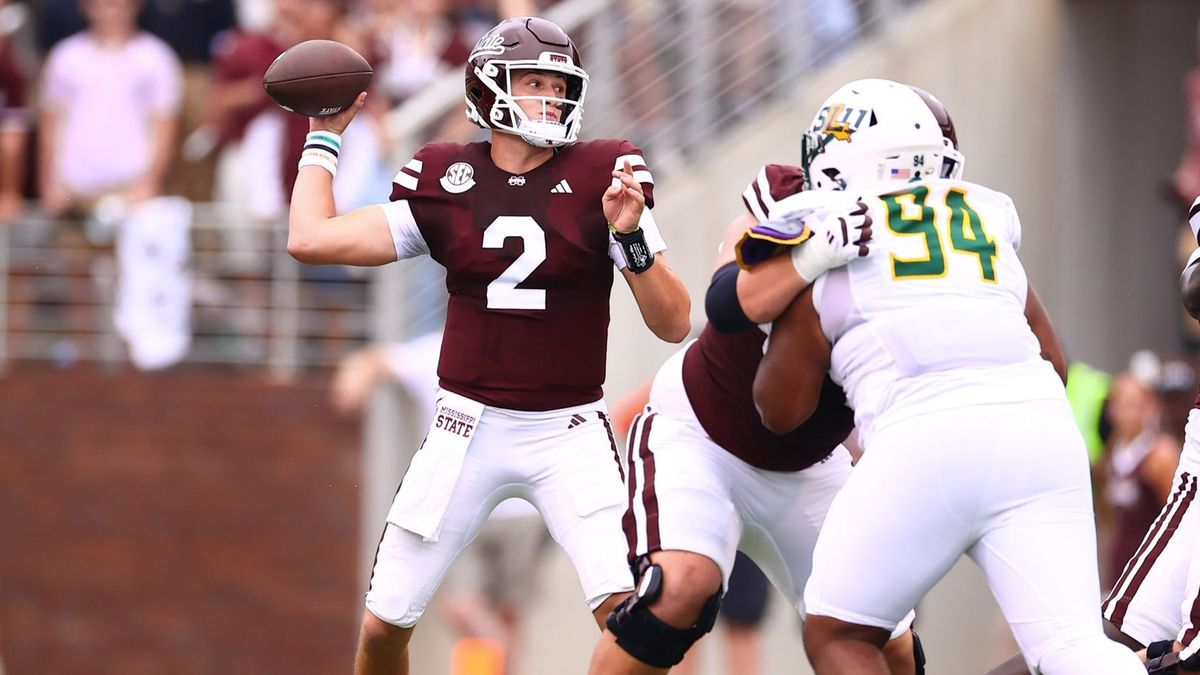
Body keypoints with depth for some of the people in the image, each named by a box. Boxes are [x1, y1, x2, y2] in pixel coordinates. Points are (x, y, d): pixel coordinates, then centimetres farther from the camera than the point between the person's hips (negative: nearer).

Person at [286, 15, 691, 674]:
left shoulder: (601, 178, -4)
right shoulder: (447, 182, 1)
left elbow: (673, 324, -5)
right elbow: (311, 240, -3)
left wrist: (630, 236, -20)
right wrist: (323, 138, 6)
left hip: (569, 432, -2)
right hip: (469, 428, 2)